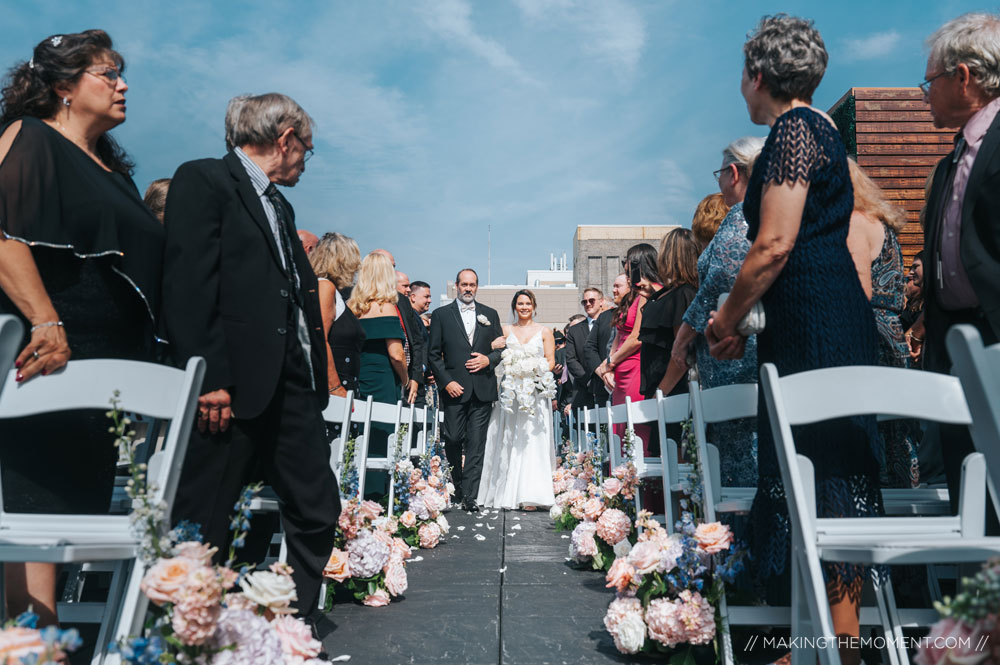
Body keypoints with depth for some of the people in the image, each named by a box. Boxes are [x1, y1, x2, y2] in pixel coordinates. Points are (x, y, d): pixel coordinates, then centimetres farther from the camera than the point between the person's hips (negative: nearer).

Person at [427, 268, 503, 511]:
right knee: (453, 440, 2)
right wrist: (446, 382, -7)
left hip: (483, 389, 1)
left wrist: (489, 359, -5)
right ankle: (455, 489, 23)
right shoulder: (441, 314, 6)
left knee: (476, 444, -1)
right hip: (455, 388, -1)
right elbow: (433, 354, 3)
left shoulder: (490, 314, 13)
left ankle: (470, 496, 2)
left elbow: (501, 348, 15)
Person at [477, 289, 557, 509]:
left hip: (535, 390, -2)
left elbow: (551, 361, 4)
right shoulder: (505, 331, 13)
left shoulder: (544, 332, 9)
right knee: (506, 440, 0)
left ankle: (530, 497, -9)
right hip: (509, 391, 2)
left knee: (532, 440, -8)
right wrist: (493, 347, -11)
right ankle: (505, 494, 7)